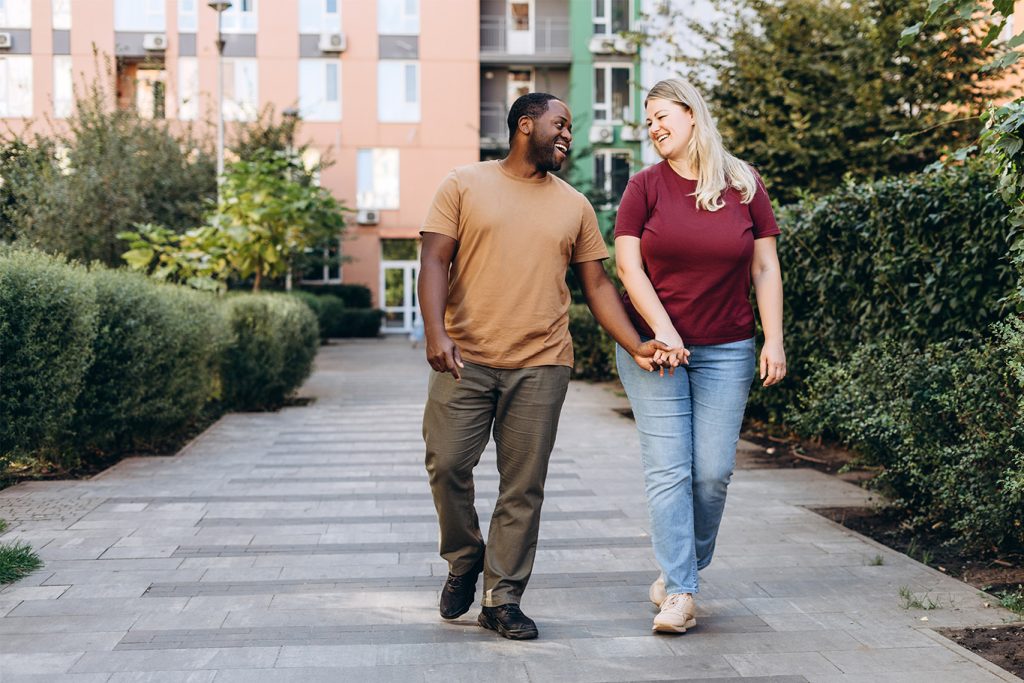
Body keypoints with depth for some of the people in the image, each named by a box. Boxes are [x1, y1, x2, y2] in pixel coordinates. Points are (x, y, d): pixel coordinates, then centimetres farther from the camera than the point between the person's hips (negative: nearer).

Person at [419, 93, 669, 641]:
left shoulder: (575, 206, 14)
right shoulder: (464, 185, 6)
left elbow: (596, 284, 14)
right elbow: (434, 261, -2)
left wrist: (635, 347, 3)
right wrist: (435, 332, -17)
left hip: (541, 364, 2)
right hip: (464, 358, -2)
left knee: (523, 487, 2)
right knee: (446, 463, -6)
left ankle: (502, 599, 14)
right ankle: (464, 560, 21)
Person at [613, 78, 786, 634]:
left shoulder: (745, 186, 5)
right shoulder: (645, 186, 2)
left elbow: (765, 269, 6)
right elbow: (628, 265, -3)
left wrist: (774, 339, -1)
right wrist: (664, 331, -12)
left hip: (726, 352, 1)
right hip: (653, 346, -1)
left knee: (713, 472, 1)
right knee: (667, 469, -6)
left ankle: (680, 570, 21)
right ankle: (680, 592, 0)